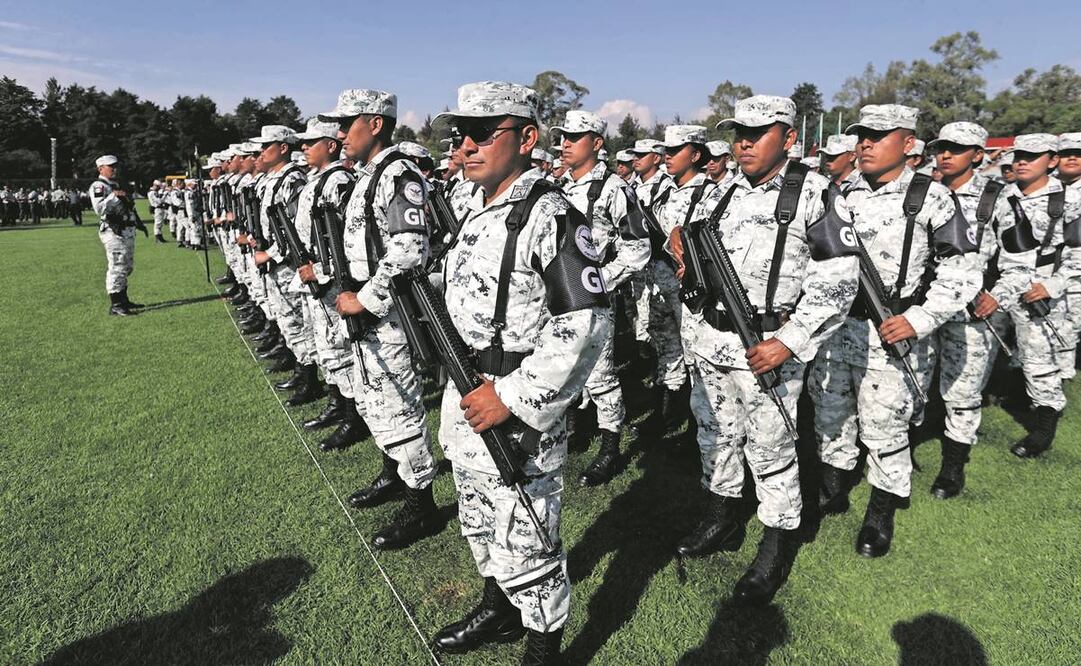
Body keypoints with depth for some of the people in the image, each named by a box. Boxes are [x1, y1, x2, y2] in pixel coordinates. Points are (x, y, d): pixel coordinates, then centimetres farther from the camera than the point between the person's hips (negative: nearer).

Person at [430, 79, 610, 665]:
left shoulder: (550, 217, -19)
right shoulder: (476, 213, 10)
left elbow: (587, 324, -24)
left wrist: (511, 395, -23)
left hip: (517, 420, -9)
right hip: (466, 408, 9)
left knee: (524, 547, 6)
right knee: (480, 527, 25)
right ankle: (500, 611, 49)